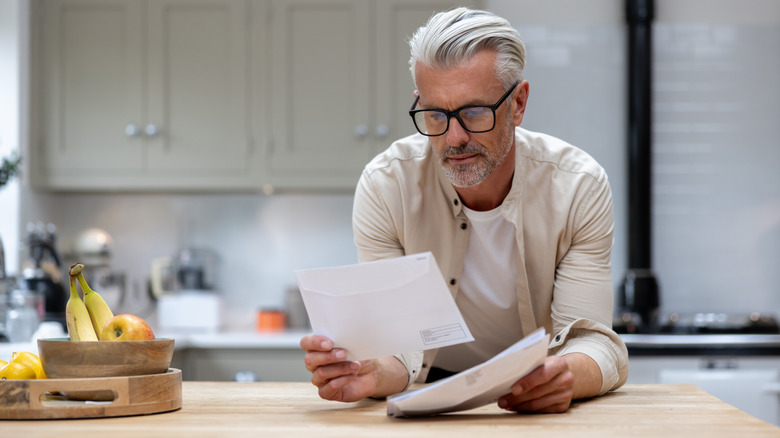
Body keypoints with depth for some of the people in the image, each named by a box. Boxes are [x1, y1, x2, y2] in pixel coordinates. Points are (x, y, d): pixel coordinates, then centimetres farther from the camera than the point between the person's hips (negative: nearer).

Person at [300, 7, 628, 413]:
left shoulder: (580, 186, -14)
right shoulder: (385, 185, -15)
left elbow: (594, 343, -17)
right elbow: (397, 347, -17)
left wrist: (566, 376, -40)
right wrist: (371, 373, -40)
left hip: (538, 400, 1)